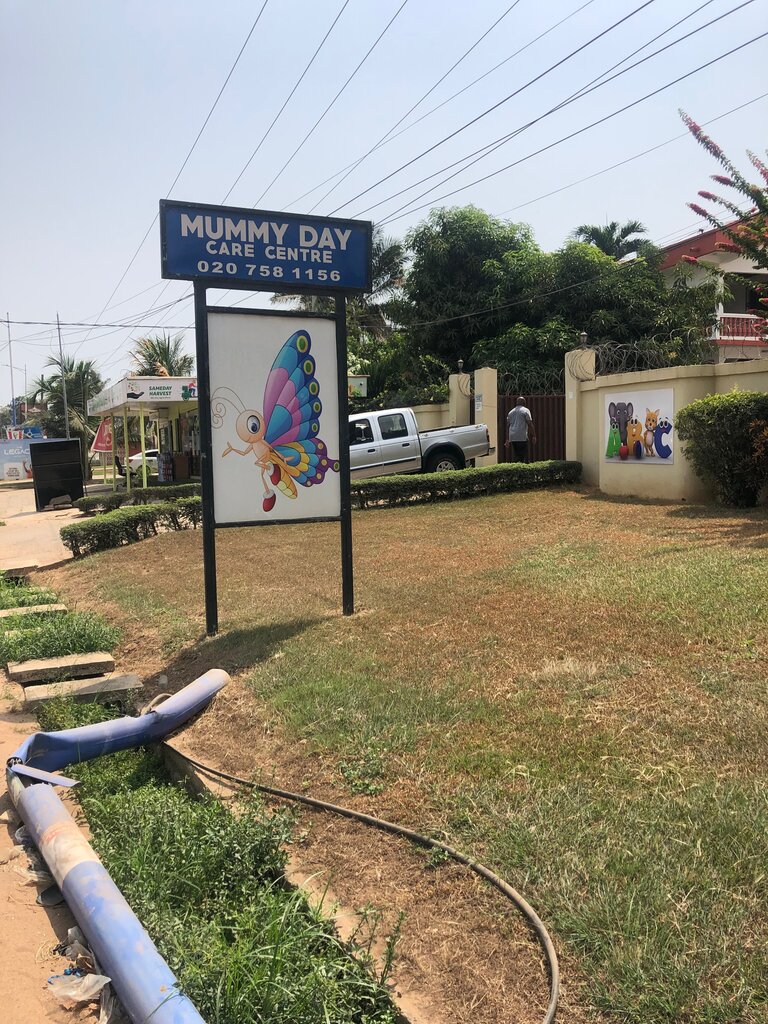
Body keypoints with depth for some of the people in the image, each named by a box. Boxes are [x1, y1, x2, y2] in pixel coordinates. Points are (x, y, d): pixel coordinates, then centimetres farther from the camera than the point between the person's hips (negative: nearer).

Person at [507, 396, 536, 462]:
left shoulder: (511, 412, 19)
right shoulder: (525, 410, 1)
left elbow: (508, 426, 19)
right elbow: (530, 424, -6)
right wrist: (534, 435, -3)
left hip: (512, 438, 6)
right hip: (522, 437, -6)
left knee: (515, 457, 7)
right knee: (524, 455, -7)